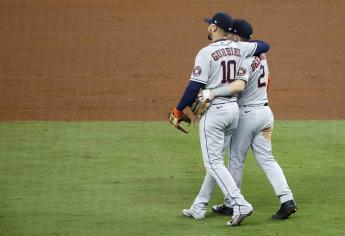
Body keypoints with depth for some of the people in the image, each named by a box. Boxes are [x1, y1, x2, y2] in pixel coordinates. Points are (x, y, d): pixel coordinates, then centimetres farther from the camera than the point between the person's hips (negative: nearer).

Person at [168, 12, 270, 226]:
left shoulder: (206, 53, -14)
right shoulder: (239, 49, 3)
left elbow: (195, 87, -15)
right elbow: (265, 46, 17)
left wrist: (178, 110, -4)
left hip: (214, 111, -7)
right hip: (234, 109, 7)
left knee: (213, 163, -5)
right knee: (216, 161, 14)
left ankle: (240, 204, -18)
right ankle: (199, 208, 21)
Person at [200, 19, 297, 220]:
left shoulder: (244, 60, -20)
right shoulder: (260, 55, 9)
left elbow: (239, 85, -36)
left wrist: (212, 93, -40)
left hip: (247, 114, -8)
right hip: (265, 111, 8)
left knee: (236, 159, 6)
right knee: (266, 158, 9)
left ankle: (230, 204, 15)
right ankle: (287, 199, -4)